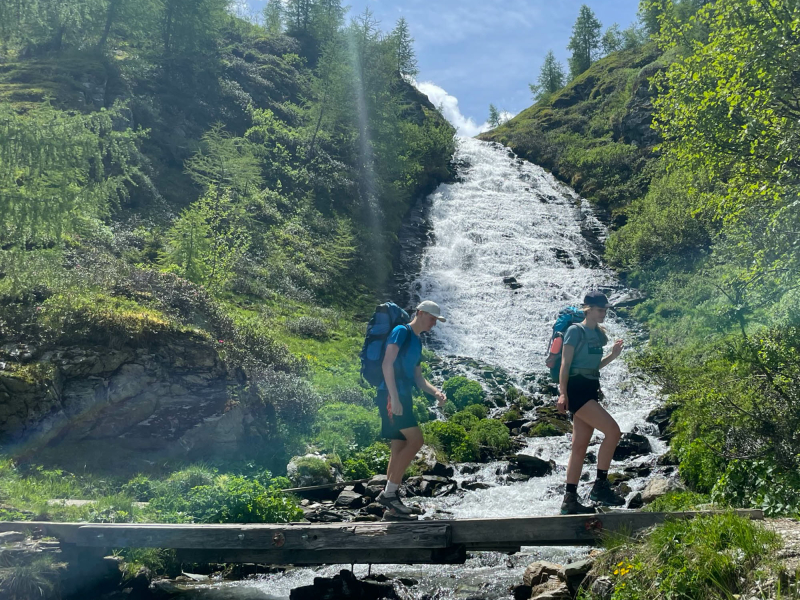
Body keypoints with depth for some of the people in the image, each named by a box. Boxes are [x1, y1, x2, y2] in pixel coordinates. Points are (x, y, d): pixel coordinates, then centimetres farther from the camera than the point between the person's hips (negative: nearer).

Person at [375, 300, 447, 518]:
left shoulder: (417, 343, 22)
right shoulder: (401, 332, -5)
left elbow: (418, 378, 23)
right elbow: (387, 364, -16)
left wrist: (435, 392, 6)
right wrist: (394, 397, -22)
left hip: (403, 398, 10)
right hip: (392, 396, -10)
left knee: (400, 447, 7)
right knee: (415, 440, -15)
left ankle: (391, 500, 10)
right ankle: (389, 492, -12)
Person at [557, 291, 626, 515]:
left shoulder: (598, 334, 17)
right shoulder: (576, 331, -6)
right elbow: (565, 364, -11)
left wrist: (612, 355, 10)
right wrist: (563, 393, -18)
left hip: (591, 390, 8)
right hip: (576, 389, -8)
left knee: (580, 447, 6)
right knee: (613, 431, -18)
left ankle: (570, 500, 8)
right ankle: (600, 486, -12)